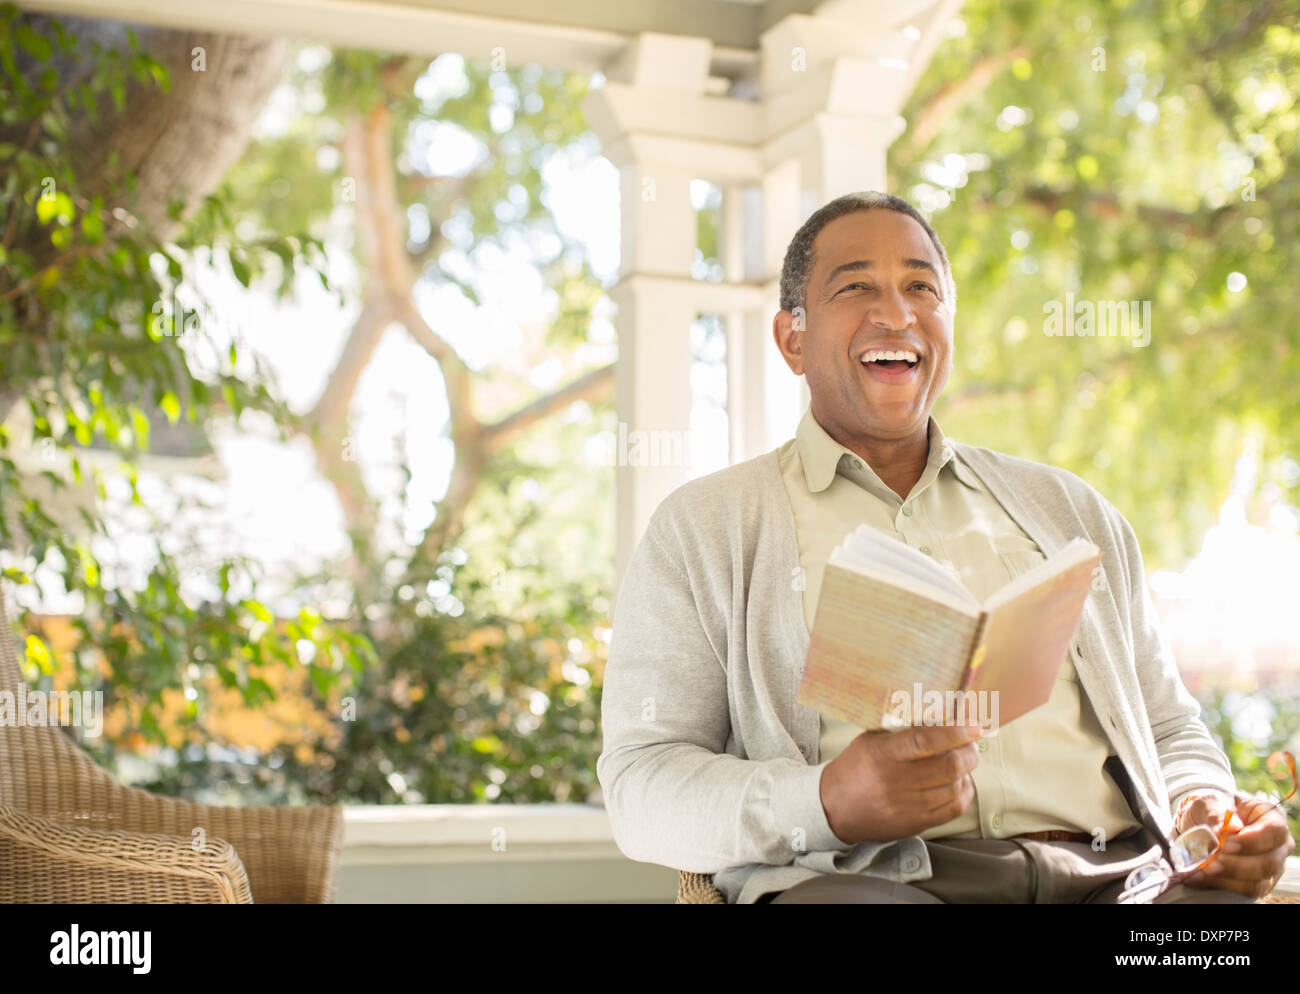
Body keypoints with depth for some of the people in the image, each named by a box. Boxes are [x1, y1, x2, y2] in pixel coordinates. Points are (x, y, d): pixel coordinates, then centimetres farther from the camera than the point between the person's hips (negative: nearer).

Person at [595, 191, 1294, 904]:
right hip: (865, 876, -4)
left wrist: (1205, 810, 3)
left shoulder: (1068, 510, 26)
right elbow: (640, 782, 4)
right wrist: (826, 805, -16)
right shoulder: (701, 530, 13)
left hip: (1113, 872, 4)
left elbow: (1171, 731, 28)